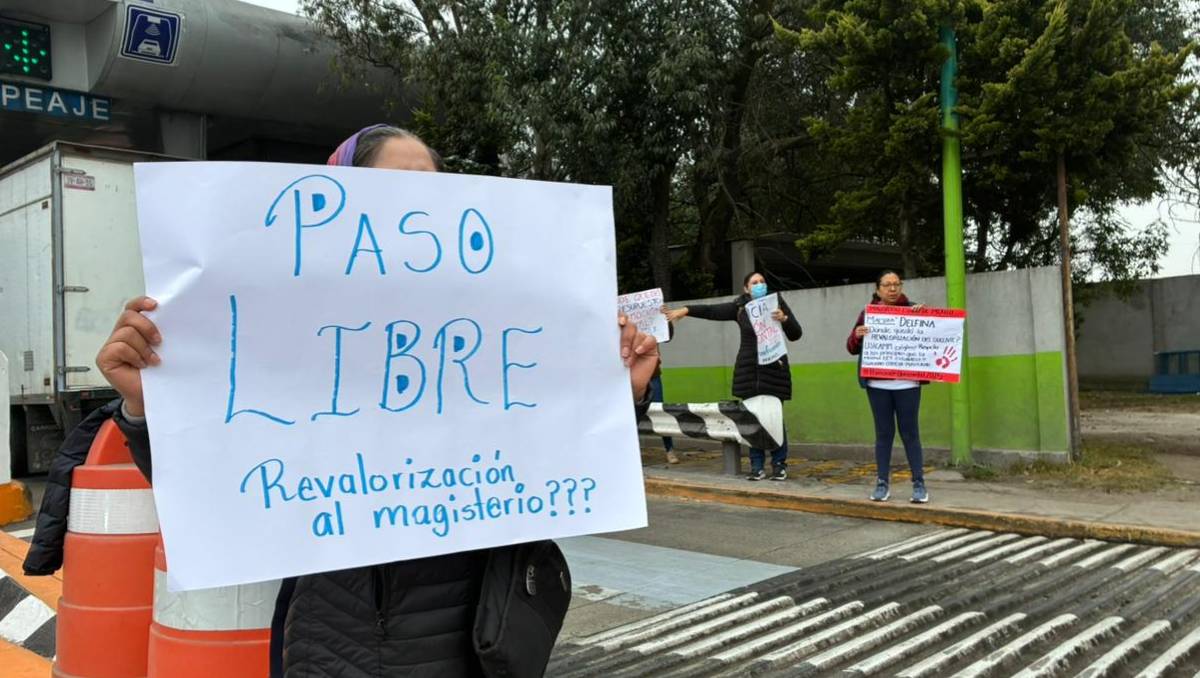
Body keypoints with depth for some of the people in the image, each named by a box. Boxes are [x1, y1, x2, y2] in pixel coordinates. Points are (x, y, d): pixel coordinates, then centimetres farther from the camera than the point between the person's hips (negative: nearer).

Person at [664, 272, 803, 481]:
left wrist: (784, 319, -15)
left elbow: (796, 334, 2)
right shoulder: (740, 307, 7)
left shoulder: (777, 303, 4)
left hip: (774, 369, -2)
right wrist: (686, 310, -6)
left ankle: (779, 465, 5)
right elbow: (711, 310, 3)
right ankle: (757, 466, 8)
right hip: (748, 369, 2)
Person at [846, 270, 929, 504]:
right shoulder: (868, 313, 8)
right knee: (883, 433, 6)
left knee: (910, 433, 1)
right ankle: (882, 484, 10)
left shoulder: (912, 310, 4)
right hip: (878, 385, 1)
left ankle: (919, 484, 6)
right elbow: (852, 348, 9)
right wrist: (857, 336, -13)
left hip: (907, 384, -1)